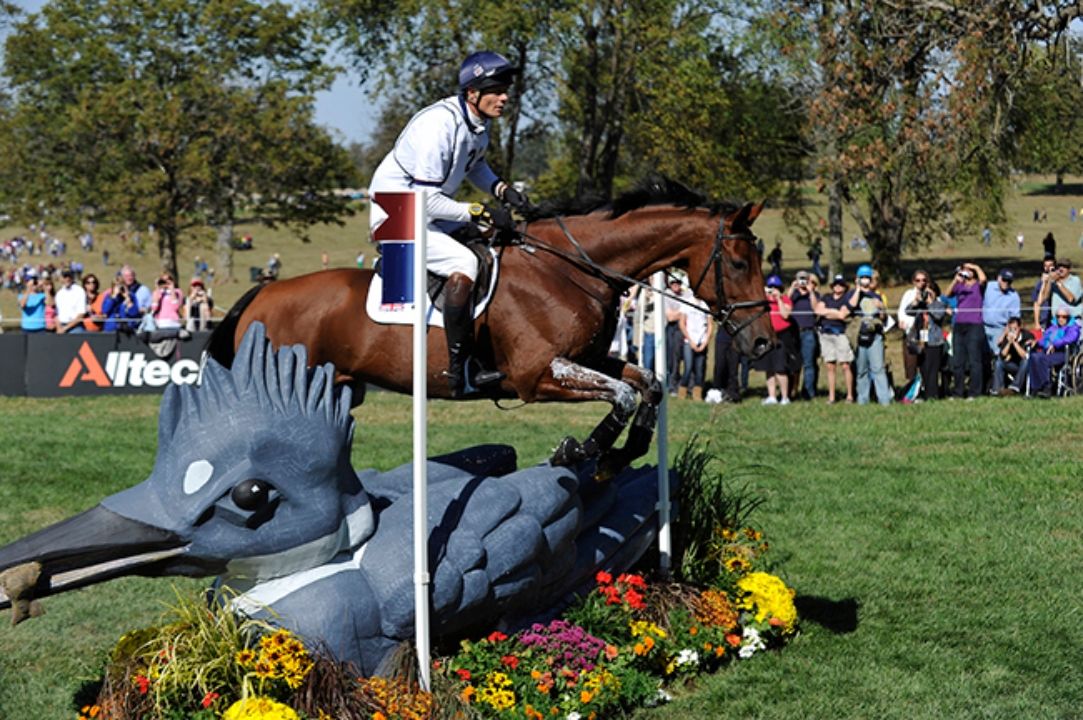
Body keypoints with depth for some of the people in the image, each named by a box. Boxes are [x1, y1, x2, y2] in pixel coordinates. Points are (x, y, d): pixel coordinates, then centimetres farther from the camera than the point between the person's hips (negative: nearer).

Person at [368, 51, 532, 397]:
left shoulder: (480, 122, 0)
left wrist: (502, 190, 3)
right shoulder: (439, 126, -28)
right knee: (464, 263, -28)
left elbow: (475, 165, 22)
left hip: (431, 212, 10)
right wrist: (483, 213, -26)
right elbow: (428, 201, -28)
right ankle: (461, 369, -27)